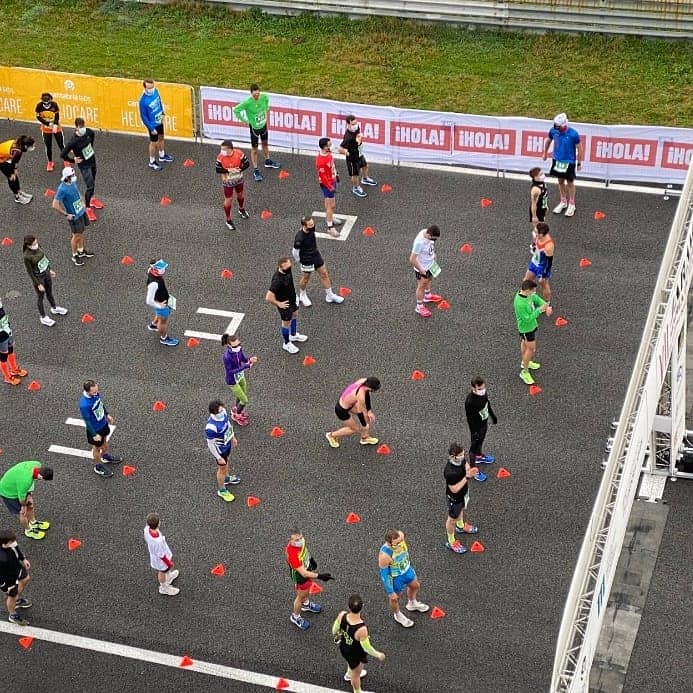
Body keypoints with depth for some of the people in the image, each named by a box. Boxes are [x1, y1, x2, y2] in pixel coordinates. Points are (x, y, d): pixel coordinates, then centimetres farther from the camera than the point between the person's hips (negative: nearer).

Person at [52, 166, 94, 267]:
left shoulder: (73, 182, -6)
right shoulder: (62, 189, -30)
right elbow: (55, 205, -27)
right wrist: (66, 215, -21)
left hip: (81, 211, 7)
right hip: (74, 216, -7)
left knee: (81, 232, 22)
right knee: (76, 235, 7)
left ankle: (81, 251, 42)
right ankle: (75, 256, 27)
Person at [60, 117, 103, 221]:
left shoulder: (88, 131, -12)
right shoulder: (73, 141, -31)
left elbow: (93, 134, 16)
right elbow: (62, 154, -29)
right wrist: (73, 160, -15)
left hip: (92, 160, 7)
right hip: (84, 165, -7)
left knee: (92, 182, 24)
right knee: (89, 185, -7)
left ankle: (91, 199, 48)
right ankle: (88, 208, 10)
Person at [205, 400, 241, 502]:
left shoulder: (223, 412, -22)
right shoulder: (211, 427, -43)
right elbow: (211, 444, -28)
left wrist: (233, 437, 15)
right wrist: (218, 458, -17)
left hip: (227, 443, 7)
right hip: (220, 449, -7)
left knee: (226, 461, 33)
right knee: (222, 468, 17)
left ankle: (227, 478, 63)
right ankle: (221, 490, 44)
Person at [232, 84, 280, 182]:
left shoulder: (264, 97, -18)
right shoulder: (247, 102, -31)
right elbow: (236, 110, -19)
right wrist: (245, 121, -15)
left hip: (264, 125, 5)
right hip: (254, 127, -5)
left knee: (265, 143, 27)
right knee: (254, 149, 7)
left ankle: (267, 161, 52)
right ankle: (256, 170, 20)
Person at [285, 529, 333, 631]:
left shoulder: (300, 540, -23)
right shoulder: (292, 554, -46)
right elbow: (303, 573, -43)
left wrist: (311, 559, 18)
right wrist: (319, 576, -46)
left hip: (308, 567, 7)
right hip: (300, 577, -7)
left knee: (308, 587, 33)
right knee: (301, 596, 17)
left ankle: (306, 604, 64)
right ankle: (295, 617, 44)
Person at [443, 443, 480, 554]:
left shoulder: (461, 459, -21)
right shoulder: (450, 472, -43)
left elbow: (466, 463, 1)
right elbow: (454, 489, -34)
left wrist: (469, 471, -23)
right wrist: (467, 477, -39)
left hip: (464, 492, 7)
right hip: (454, 497, -7)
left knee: (460, 509, 35)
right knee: (452, 518, 16)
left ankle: (460, 526, 65)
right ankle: (451, 542, 39)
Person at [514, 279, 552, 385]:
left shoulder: (528, 294, -15)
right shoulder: (520, 303, -40)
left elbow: (537, 299, 2)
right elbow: (528, 318, -33)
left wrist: (546, 306, -15)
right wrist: (540, 310, -32)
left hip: (531, 324, 9)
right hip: (526, 328, -9)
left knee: (525, 343, 29)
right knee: (531, 349, 5)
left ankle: (525, 362, 52)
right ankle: (524, 372, 22)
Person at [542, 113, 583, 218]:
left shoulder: (573, 134, -25)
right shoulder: (553, 131, -13)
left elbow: (579, 148, -13)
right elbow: (548, 140, 9)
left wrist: (579, 163, -8)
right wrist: (545, 153, 19)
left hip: (569, 162, -4)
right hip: (557, 160, 4)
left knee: (570, 183, 10)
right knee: (560, 181, 18)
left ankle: (571, 205, 26)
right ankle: (563, 202, 37)